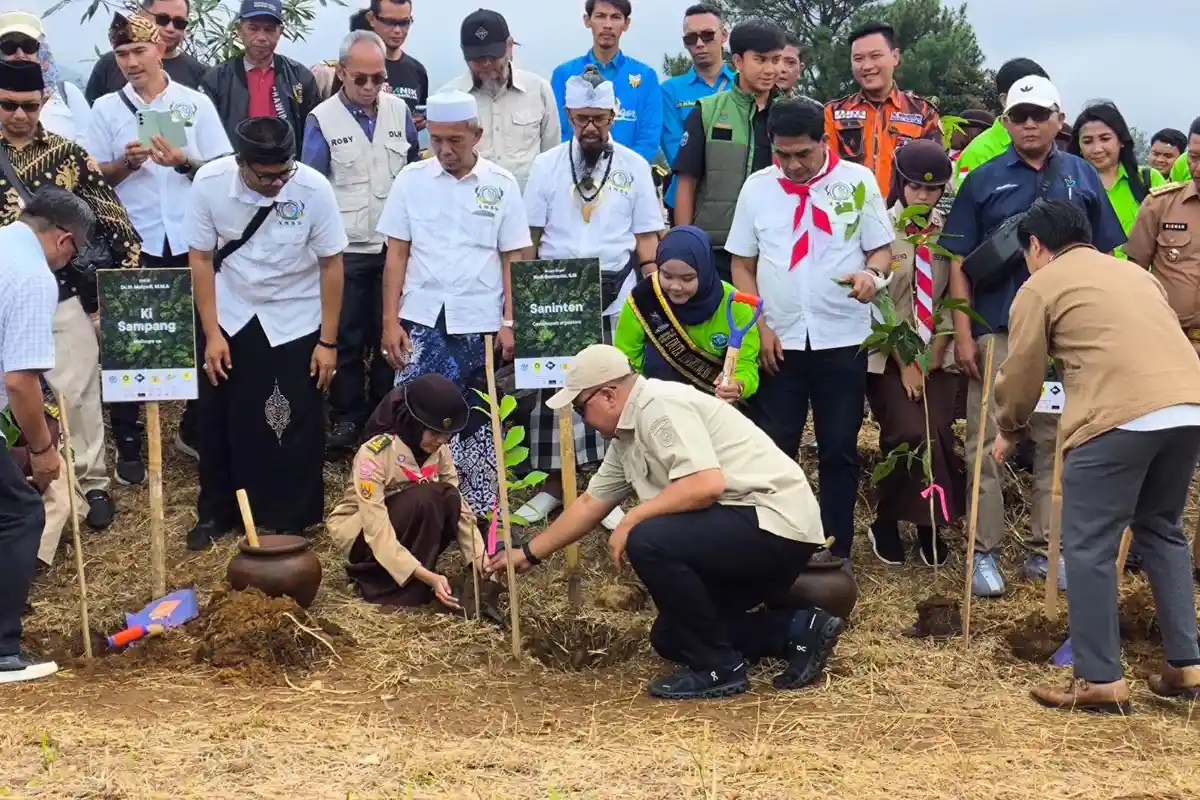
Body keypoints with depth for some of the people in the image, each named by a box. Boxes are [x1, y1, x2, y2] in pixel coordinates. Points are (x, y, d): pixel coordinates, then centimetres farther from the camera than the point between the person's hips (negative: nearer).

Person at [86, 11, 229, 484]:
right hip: (134, 245, 0)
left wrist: (182, 161, -16)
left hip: (191, 242, 0)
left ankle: (194, 430, 24)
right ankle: (128, 445, 11)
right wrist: (127, 163, -14)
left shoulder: (196, 103, 3)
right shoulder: (105, 109, 4)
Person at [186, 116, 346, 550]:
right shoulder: (209, 181, -20)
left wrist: (328, 341, -9)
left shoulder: (313, 188, -23)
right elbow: (201, 257, -8)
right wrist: (212, 333, -8)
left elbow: (331, 264, -12)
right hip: (229, 318, 2)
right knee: (220, 419, 11)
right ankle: (216, 513, 28)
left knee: (296, 426, 1)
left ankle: (293, 521, 17)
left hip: (295, 322, -2)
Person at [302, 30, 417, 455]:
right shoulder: (322, 119, -7)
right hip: (345, 250, -2)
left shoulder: (399, 110, 2)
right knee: (345, 339, 5)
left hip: (395, 246, 3)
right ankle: (346, 418, 16)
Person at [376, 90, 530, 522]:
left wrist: (509, 322, -3)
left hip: (480, 322, 0)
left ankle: (480, 506, 17)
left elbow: (513, 259, 4)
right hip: (422, 321, 0)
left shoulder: (501, 184, 1)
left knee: (478, 419, 7)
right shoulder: (411, 179, 2)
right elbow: (397, 255, 3)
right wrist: (390, 321, -3)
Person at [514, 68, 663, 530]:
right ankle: (553, 483, 15)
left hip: (615, 300, 0)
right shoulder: (547, 165, 3)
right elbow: (530, 237, 5)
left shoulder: (634, 167, 3)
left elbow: (646, 237, 4)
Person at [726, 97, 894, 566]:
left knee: (839, 449, 7)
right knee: (773, 447, 5)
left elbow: (882, 249, 2)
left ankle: (836, 549, 17)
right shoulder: (757, 187, 2)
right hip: (778, 340, 1)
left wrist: (872, 273, -21)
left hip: (842, 338, -1)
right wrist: (758, 326, -3)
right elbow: (742, 265, 6)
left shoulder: (858, 181, -2)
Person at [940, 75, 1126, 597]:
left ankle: (1044, 549, 18)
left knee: (1058, 442, 8)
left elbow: (1105, 258, 11)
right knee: (988, 442, 0)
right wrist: (963, 332, -5)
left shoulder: (1083, 177, 8)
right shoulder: (983, 180, 2)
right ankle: (985, 551, 7)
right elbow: (959, 260, 1)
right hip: (996, 332, -2)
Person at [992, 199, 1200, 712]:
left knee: (1089, 548, 5)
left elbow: (1020, 375, 15)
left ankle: (1100, 681, 6)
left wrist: (1008, 431, 34)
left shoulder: (1040, 286, 12)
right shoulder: (1134, 271, 30)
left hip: (1121, 417, -7)